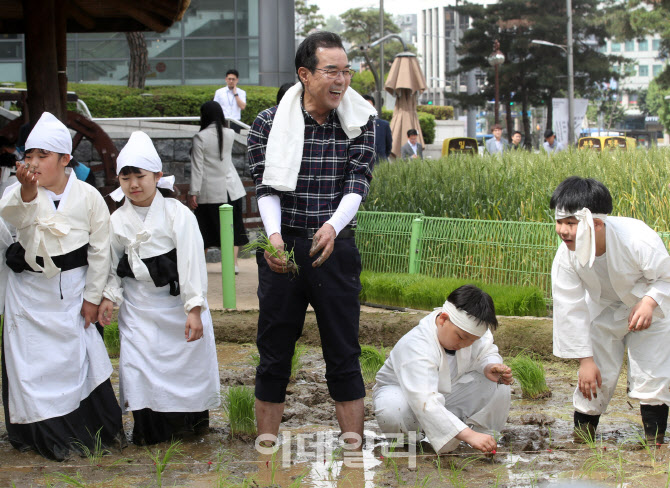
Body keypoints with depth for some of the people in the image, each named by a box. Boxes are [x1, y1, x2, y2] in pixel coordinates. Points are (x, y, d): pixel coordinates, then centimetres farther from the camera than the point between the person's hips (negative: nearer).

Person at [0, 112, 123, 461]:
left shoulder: (88, 196, -7)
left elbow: (100, 250, -1)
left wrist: (92, 297, -2)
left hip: (72, 288, 0)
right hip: (29, 288, 1)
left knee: (80, 353, 5)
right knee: (33, 358, 3)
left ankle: (100, 426, 22)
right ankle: (47, 432, 14)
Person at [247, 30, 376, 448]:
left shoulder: (360, 122, 2)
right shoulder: (270, 124, -1)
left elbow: (358, 184, -7)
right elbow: (266, 187, -7)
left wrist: (333, 227, -26)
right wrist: (274, 235, -25)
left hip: (336, 247, 0)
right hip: (283, 247, 0)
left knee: (344, 356, 4)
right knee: (274, 354, 6)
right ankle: (266, 446, 14)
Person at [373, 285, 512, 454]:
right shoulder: (415, 346, -39)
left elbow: (487, 353, 2)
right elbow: (426, 403, -49)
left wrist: (490, 367, -26)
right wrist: (468, 435, -58)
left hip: (446, 392, 5)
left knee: (498, 386, -19)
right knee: (393, 411, -42)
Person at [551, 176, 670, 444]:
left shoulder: (637, 239, -37)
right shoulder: (566, 256, -25)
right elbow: (571, 308, -17)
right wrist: (585, 359, -16)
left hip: (648, 311, -2)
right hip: (604, 312, 2)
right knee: (597, 374, -4)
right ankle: (582, 434, 11)